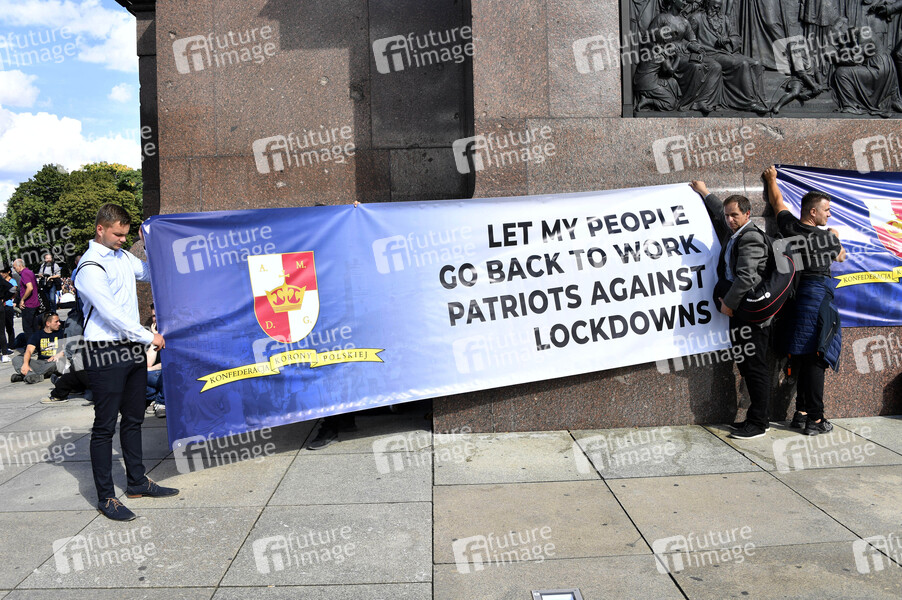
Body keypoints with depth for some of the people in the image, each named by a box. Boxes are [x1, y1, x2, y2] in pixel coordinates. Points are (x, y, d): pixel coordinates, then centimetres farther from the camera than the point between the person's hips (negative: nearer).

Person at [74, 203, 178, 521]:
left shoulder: (123, 256, 12)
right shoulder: (90, 267, -14)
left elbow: (151, 272, 26)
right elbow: (110, 313, -18)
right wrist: (148, 336, -13)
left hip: (132, 349, 8)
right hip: (106, 354, -8)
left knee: (133, 419, 16)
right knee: (105, 426, 0)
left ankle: (137, 481, 29)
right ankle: (106, 497, 9)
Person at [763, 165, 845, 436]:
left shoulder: (790, 227, 1)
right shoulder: (829, 237, -6)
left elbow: (777, 201, 21)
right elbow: (841, 256, 17)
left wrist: (772, 179, 38)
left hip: (795, 293, 5)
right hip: (819, 295, -5)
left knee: (800, 357, 11)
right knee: (815, 358, -4)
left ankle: (801, 412, 17)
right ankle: (815, 419, 1)